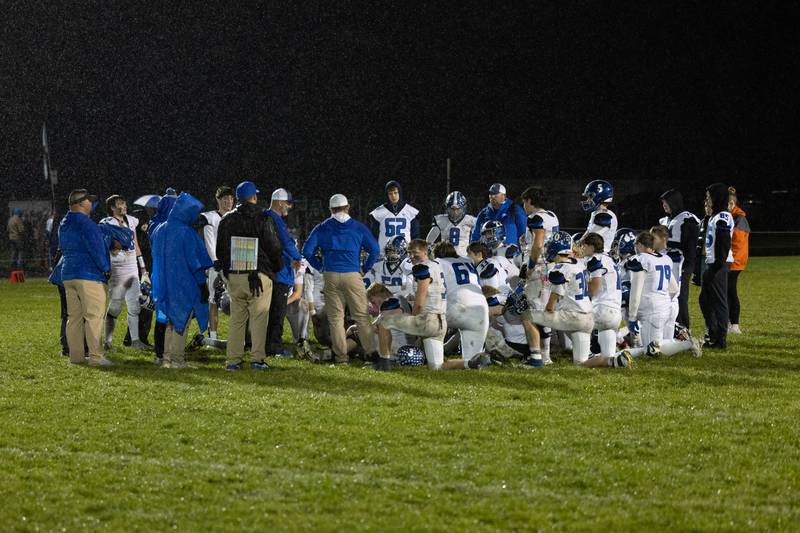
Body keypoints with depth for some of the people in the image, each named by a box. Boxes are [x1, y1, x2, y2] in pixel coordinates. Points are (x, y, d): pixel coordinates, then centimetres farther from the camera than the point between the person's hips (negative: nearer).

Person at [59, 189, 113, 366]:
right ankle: (96, 356, -12)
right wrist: (106, 268, -5)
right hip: (88, 275, -9)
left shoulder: (64, 224, 16)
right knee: (94, 315, -8)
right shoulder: (84, 223, -14)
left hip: (67, 275, 9)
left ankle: (75, 355, 11)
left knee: (74, 316, 10)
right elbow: (95, 248, -18)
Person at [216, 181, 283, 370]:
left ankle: (232, 359, 6)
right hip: (259, 275, -4)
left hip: (234, 277, 4)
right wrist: (276, 269, 14)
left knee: (236, 318, 9)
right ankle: (257, 358, -4)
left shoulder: (227, 220, 7)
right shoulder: (264, 220, -7)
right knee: (259, 318, 0)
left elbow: (220, 250, 14)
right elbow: (274, 248, -4)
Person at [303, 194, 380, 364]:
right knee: (361, 316, 4)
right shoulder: (358, 228, 6)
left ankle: (341, 356, 6)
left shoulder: (322, 228, 7)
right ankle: (371, 351, 0)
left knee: (335, 317, 6)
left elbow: (307, 251, 3)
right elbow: (375, 251, 0)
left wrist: (321, 267, 13)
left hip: (330, 276, 1)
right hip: (353, 276, -1)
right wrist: (364, 269, 9)